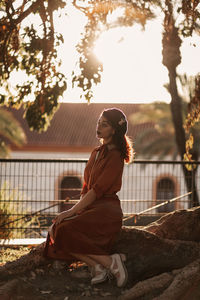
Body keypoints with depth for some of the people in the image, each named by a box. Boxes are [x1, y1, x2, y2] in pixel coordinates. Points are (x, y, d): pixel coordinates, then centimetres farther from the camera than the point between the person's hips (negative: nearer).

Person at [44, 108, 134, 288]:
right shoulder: (96, 153, 17)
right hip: (90, 208, 8)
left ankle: (111, 261, -18)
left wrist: (72, 211, -17)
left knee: (65, 231, -28)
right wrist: (76, 210, 2)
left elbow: (97, 190, -16)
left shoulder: (115, 157, -9)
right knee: (55, 231, -15)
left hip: (106, 210, -8)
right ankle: (96, 266, -16)